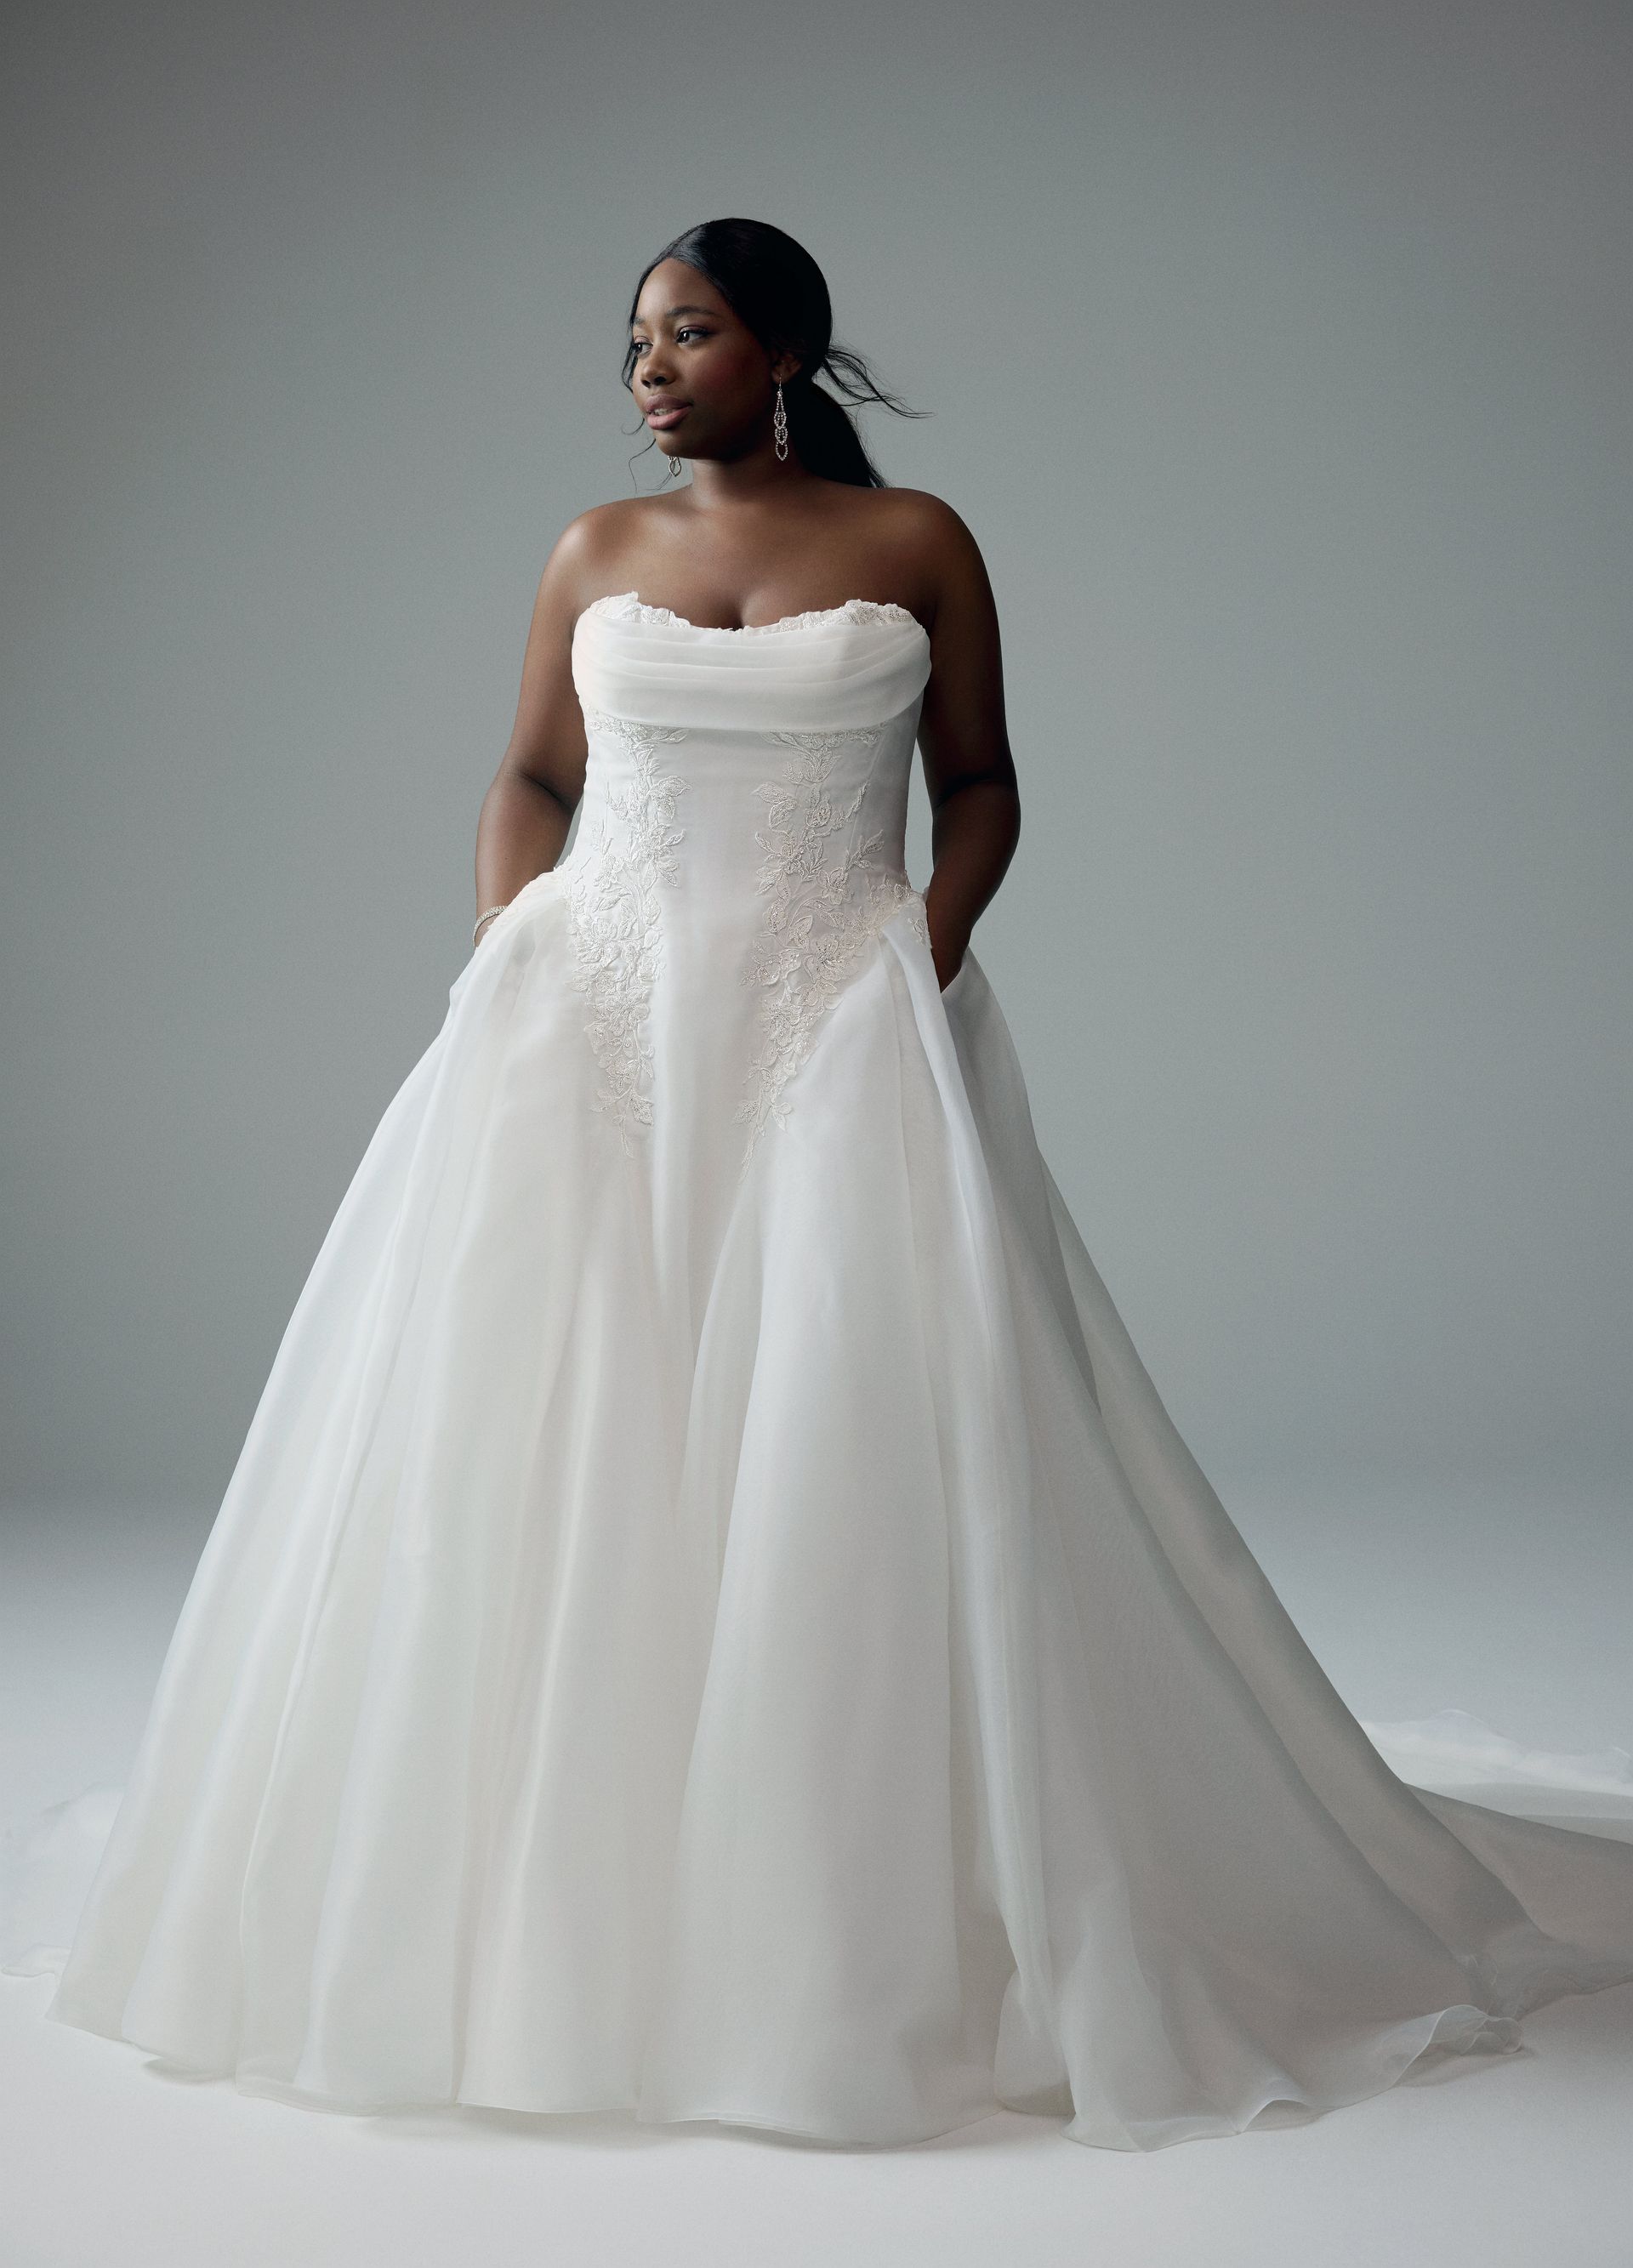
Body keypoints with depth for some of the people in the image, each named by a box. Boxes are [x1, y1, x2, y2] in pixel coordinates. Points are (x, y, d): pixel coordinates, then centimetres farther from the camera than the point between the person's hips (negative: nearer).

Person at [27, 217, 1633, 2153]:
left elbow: (981, 781, 9)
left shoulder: (915, 543, 5)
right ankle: (549, 1896, 11)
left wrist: (943, 920, -9)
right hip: (596, 1030, 3)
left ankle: (889, 1922, 4)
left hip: (839, 1027, -3)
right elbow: (530, 783, 16)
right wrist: (503, 957, 1)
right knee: (543, 1444, -3)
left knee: (857, 1447, -10)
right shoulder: (593, 555, 13)